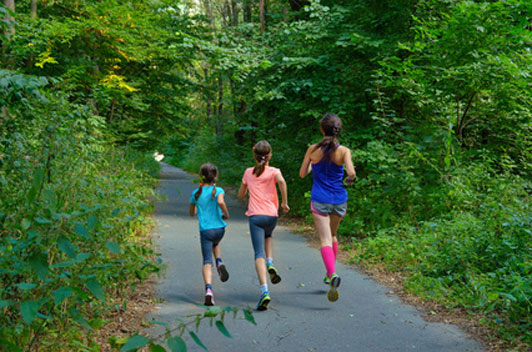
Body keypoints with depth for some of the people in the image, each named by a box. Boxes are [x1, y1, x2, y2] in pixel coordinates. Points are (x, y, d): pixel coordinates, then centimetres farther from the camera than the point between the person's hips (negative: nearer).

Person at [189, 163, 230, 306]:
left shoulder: (196, 193, 5)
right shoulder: (218, 191, -3)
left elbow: (192, 213, 16)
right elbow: (220, 202, -25)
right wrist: (226, 214, -8)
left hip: (205, 230, 0)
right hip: (219, 228, 0)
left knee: (207, 261, -2)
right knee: (215, 244, 34)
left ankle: (208, 290, -21)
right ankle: (220, 263, 5)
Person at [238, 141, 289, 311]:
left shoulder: (248, 172, 12)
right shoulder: (273, 171, 5)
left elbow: (241, 195, 21)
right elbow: (281, 181, -19)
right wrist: (284, 202, -9)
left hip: (255, 216, -1)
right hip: (272, 215, 1)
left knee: (259, 254, -8)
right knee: (267, 236, 35)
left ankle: (264, 291, -25)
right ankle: (270, 264, 10)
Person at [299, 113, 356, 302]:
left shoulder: (313, 149, -3)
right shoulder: (343, 151, -5)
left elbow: (302, 173, 5)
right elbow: (351, 173, -17)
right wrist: (349, 180, 6)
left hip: (319, 200, -2)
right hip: (339, 199, 2)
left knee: (325, 240, -7)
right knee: (332, 236, 24)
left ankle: (333, 274, -30)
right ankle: (329, 274, 32)